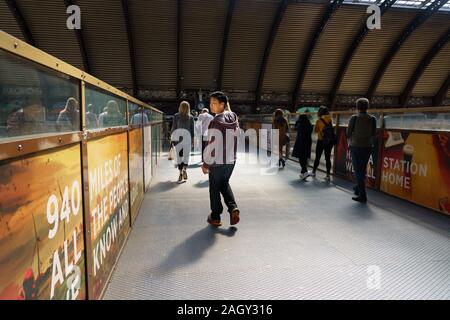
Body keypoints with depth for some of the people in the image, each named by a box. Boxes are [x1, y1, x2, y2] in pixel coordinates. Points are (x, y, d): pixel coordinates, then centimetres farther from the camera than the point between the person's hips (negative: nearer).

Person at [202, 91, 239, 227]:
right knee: (224, 184, 25)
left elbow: (211, 145, -19)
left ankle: (215, 217, 19)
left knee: (214, 188, 10)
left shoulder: (215, 122, -20)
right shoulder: (234, 118, 1)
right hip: (231, 160, 6)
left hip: (217, 161, -6)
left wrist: (206, 164, -11)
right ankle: (233, 207, 9)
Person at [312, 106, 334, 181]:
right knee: (328, 158, 4)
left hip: (321, 141, -3)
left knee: (317, 157, 11)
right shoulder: (330, 119, 0)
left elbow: (315, 130, -2)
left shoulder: (319, 121, -10)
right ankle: (328, 175, 2)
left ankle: (313, 172, 24)